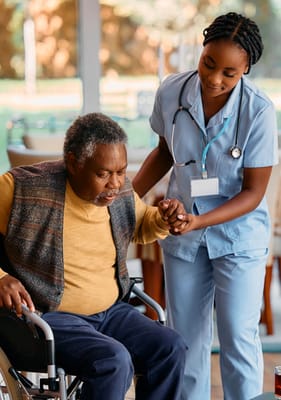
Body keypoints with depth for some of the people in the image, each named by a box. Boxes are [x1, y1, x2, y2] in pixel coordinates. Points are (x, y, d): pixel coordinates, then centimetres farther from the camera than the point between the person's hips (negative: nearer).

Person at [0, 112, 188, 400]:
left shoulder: (121, 192, 2)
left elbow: (140, 227, 25)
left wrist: (162, 220, 2)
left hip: (111, 311, 6)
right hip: (50, 317, -6)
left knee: (171, 349, -14)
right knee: (113, 361, -30)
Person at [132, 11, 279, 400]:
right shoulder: (171, 92, -12)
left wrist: (199, 221, -28)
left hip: (238, 234, -3)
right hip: (182, 234, 3)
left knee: (239, 336, -5)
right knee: (186, 337, 11)